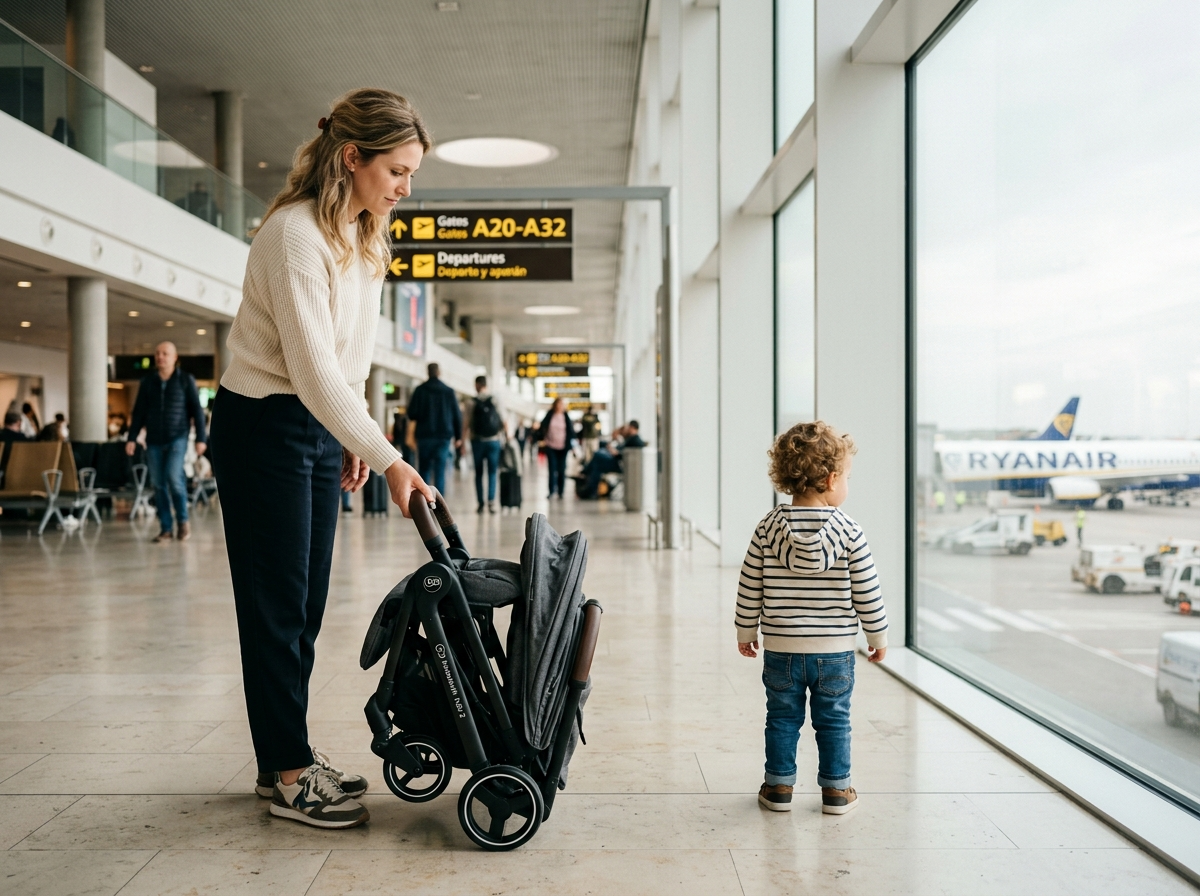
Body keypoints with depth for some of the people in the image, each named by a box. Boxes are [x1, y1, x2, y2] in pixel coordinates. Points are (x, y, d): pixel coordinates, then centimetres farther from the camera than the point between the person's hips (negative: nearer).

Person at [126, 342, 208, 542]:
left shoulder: (186, 380, 2)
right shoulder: (147, 381, 10)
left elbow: (197, 410, 1)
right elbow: (139, 412, 11)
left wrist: (201, 438, -6)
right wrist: (132, 438, 4)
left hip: (177, 438, -3)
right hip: (154, 440, 3)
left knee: (174, 477, -19)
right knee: (158, 484, 2)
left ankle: (183, 520, 1)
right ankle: (166, 528, 9)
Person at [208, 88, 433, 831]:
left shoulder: (364, 237, 8)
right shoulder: (295, 233, -20)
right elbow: (312, 367, -26)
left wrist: (353, 441, 11)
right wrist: (387, 457, -27)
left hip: (321, 425, 9)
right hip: (263, 425, -8)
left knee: (307, 604, 11)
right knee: (277, 604, -1)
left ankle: (290, 756, 23)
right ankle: (287, 776, 10)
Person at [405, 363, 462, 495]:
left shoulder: (420, 390, 2)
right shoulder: (449, 391, 4)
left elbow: (412, 414, -3)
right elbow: (457, 416, 5)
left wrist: (410, 435, 5)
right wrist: (458, 437, 10)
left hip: (424, 435, 0)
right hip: (444, 436, 0)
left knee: (424, 470, 11)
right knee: (440, 472, -2)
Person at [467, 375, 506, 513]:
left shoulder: (472, 402, -3)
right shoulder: (495, 401, -1)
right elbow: (504, 423, -2)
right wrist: (506, 437, 10)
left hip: (477, 441, 0)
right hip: (494, 441, 0)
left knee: (479, 473, 10)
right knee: (492, 473, 4)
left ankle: (480, 503, 8)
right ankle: (491, 502, -10)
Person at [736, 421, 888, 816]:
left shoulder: (768, 529, -7)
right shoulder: (849, 533, -12)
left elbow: (750, 588, -2)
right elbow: (867, 593, -7)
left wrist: (746, 632, 11)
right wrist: (878, 636, 7)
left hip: (781, 649, 1)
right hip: (835, 650, -1)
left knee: (783, 719, 15)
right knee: (833, 721, 13)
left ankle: (779, 786, 22)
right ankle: (836, 790, 22)